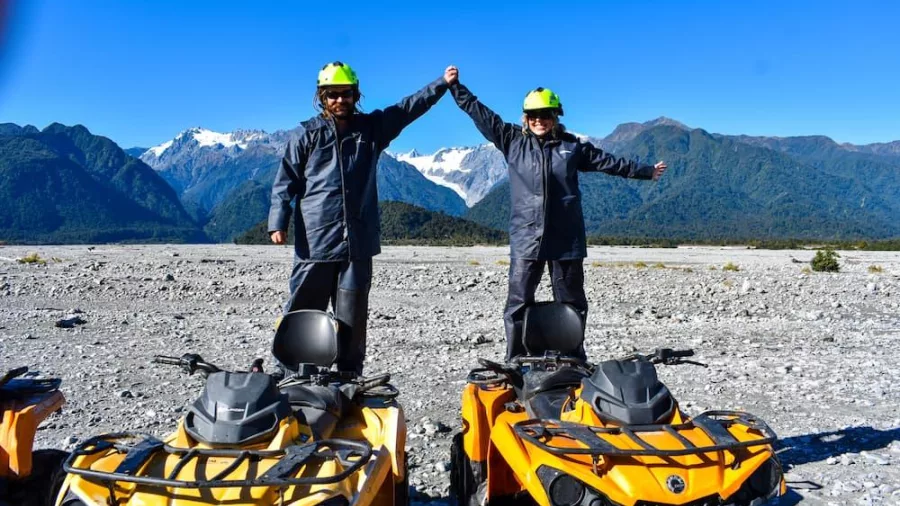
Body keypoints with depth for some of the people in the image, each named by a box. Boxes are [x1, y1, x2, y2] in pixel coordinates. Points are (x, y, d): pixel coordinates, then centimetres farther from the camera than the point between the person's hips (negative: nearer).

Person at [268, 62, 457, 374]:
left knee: (353, 319, 8)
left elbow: (409, 107, 7)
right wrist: (278, 223, -5)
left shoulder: (371, 128, 13)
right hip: (314, 241, -2)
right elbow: (285, 182, 4)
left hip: (358, 243, 2)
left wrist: (443, 83, -2)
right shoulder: (307, 134, 6)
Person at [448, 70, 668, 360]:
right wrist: (455, 86, 7)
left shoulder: (572, 146, 9)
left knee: (572, 303, 8)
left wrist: (647, 172, 23)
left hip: (566, 239, 1)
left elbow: (610, 163, 17)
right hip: (525, 237, -1)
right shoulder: (512, 140, 6)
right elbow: (479, 112, 8)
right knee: (518, 303, -1)